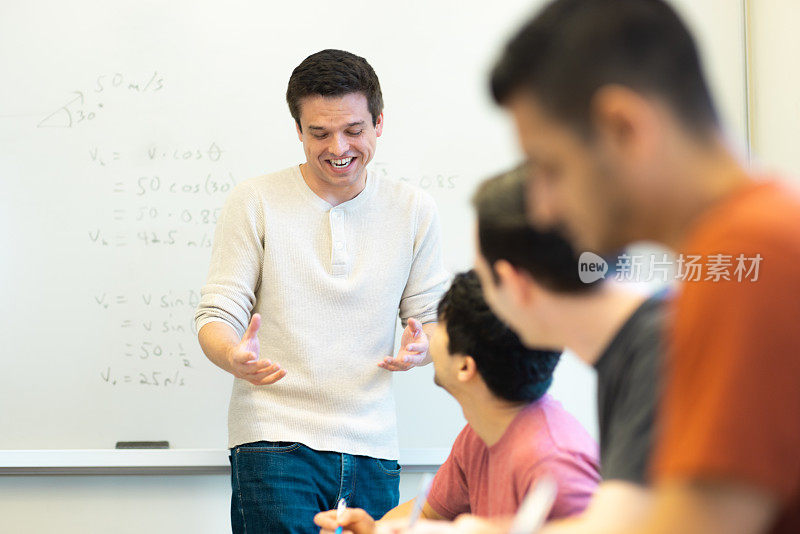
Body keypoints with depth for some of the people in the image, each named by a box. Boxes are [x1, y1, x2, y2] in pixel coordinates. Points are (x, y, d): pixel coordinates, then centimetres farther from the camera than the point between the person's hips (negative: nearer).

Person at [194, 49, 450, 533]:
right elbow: (216, 315, 0)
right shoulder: (255, 202, 1)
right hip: (274, 439, -3)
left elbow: (434, 320, 12)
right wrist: (234, 357, -23)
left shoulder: (415, 212, 9)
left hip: (372, 449, 3)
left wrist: (421, 347, -13)